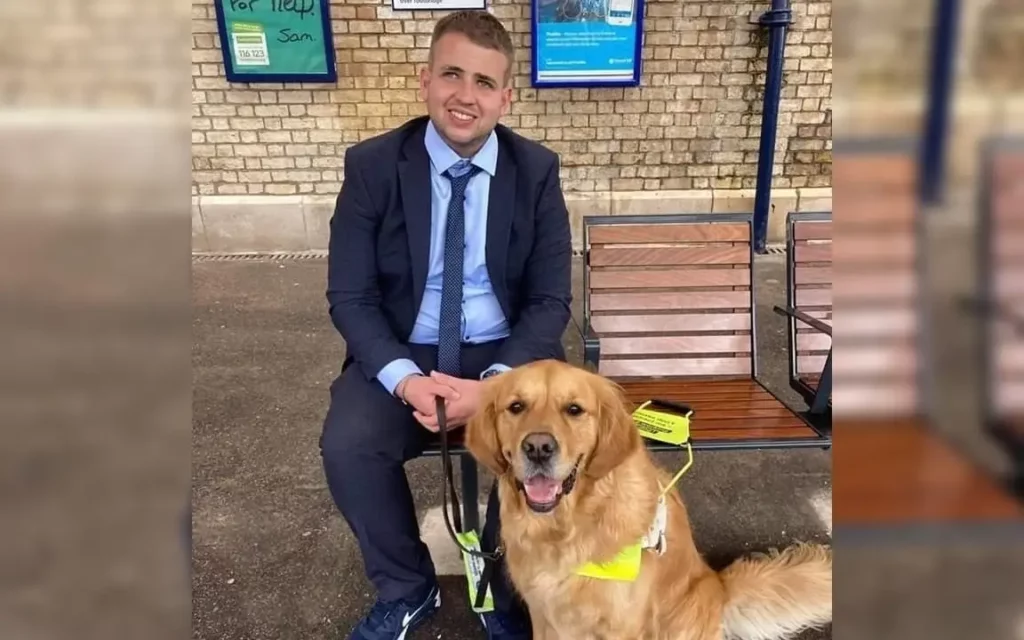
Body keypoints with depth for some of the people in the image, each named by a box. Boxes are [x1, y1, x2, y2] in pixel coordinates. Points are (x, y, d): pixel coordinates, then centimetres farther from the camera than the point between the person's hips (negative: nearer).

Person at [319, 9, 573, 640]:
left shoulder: (537, 170, -4)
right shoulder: (371, 165, -5)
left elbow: (551, 300, -5)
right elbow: (350, 297, -5)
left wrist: (495, 382, -22)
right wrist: (405, 377, -23)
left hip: (508, 353, 0)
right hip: (403, 353, 1)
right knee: (347, 446, -24)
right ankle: (407, 589, 8)